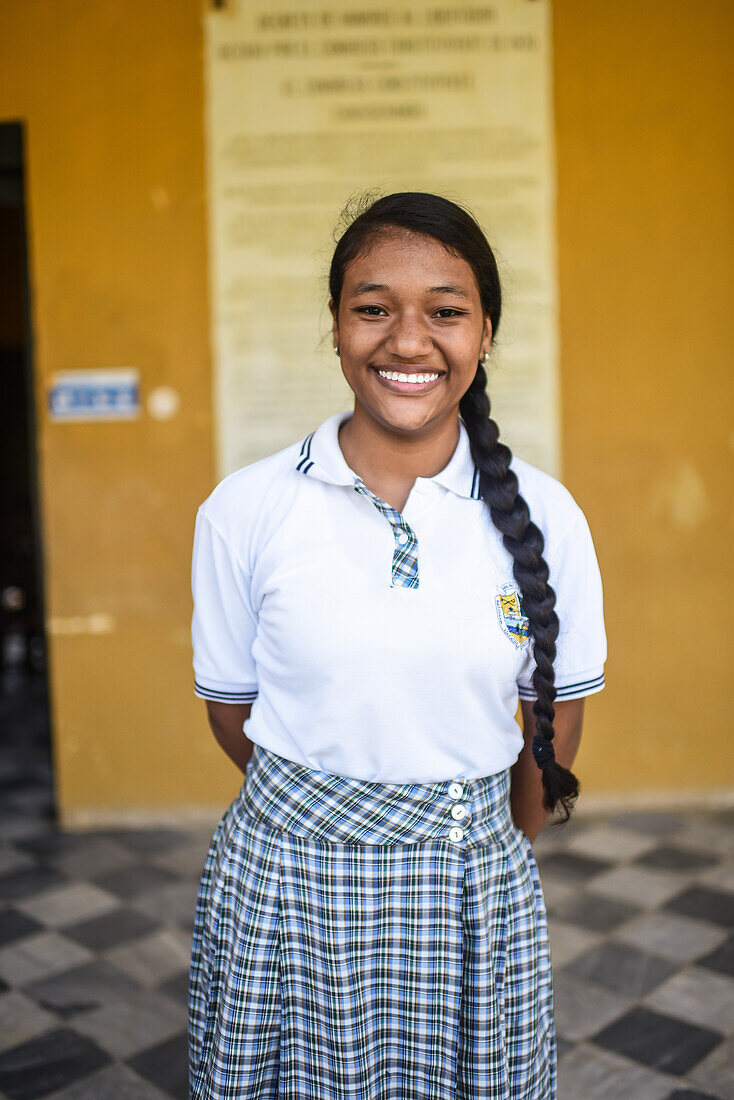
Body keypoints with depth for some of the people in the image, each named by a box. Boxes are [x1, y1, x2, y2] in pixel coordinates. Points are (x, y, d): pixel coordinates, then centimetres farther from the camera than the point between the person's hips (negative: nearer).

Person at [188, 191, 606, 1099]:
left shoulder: (543, 514, -7)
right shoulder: (244, 511, -10)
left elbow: (557, 711, 4)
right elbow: (231, 709, 2)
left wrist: (490, 845, 13)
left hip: (476, 891, 1)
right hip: (284, 885, 0)